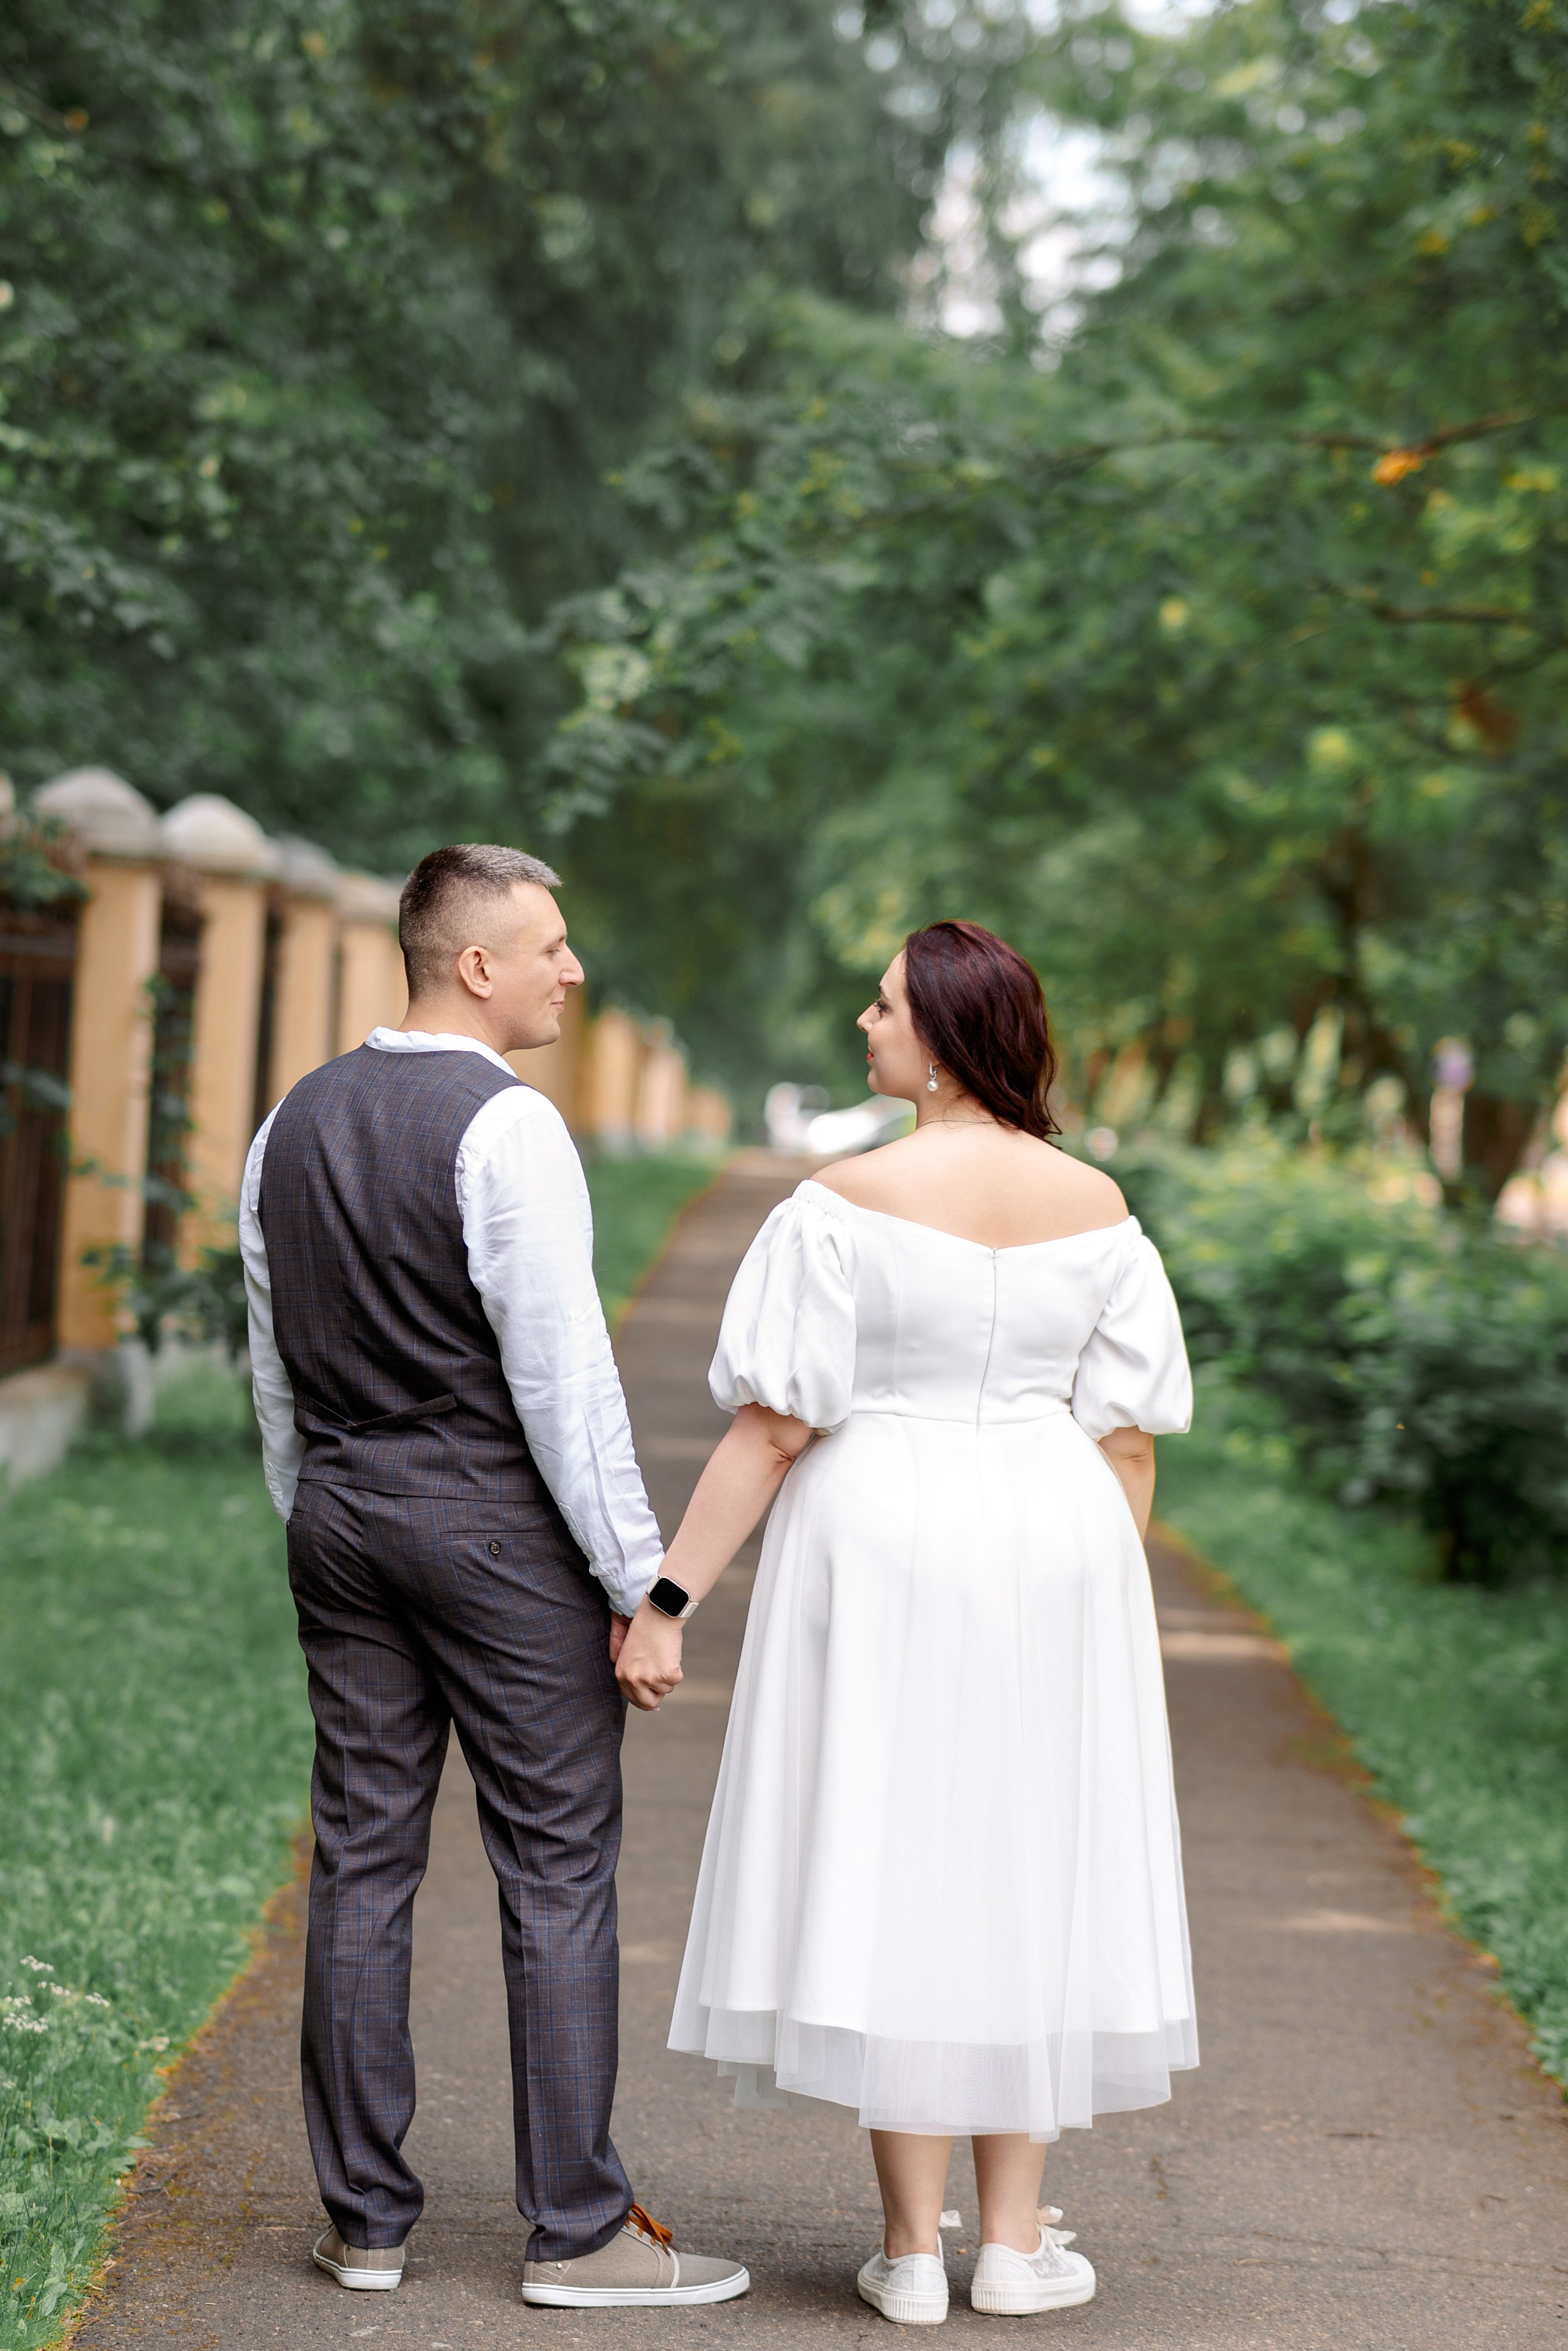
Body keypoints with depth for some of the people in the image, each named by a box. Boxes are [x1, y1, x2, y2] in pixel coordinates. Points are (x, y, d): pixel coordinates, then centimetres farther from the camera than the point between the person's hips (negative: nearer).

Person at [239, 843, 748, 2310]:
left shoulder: (292, 1126, 11)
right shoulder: (506, 1126, -13)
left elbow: (271, 1365, 15)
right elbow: (564, 1372, -16)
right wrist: (638, 1576, -12)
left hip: (338, 1512, 7)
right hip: (494, 1520, -7)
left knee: (361, 1861, 9)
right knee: (558, 1871, 0)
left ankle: (363, 2219, 15)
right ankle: (575, 2230, 4)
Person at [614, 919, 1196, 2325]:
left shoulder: (847, 1202, -10)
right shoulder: (1095, 1207, 2)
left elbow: (771, 1429, -12)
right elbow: (1130, 1440, 3)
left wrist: (669, 1601, -7)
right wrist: (1109, 1607, 15)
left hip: (882, 1538, -3)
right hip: (1051, 1546, 3)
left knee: (887, 1867, 4)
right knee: (1027, 1871, 12)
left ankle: (911, 2249, 8)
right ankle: (1016, 2240, 16)